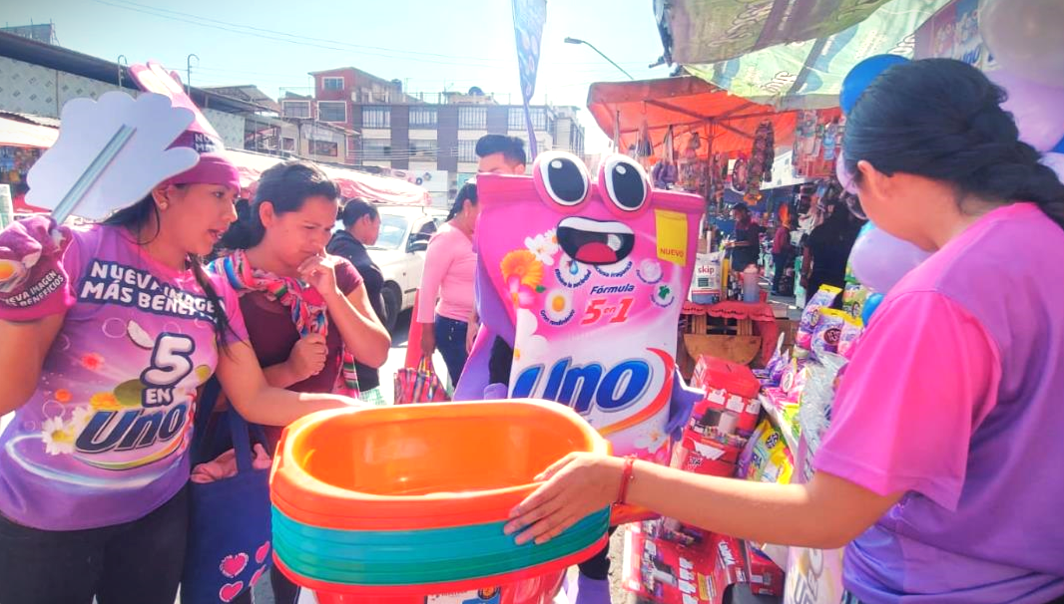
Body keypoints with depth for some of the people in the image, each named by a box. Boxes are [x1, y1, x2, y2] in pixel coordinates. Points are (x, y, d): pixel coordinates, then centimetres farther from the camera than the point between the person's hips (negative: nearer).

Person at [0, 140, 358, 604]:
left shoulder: (215, 295, -2)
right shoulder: (77, 253, -18)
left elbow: (255, 400, -2)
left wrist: (351, 409, -13)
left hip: (158, 509, 4)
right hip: (43, 517, -4)